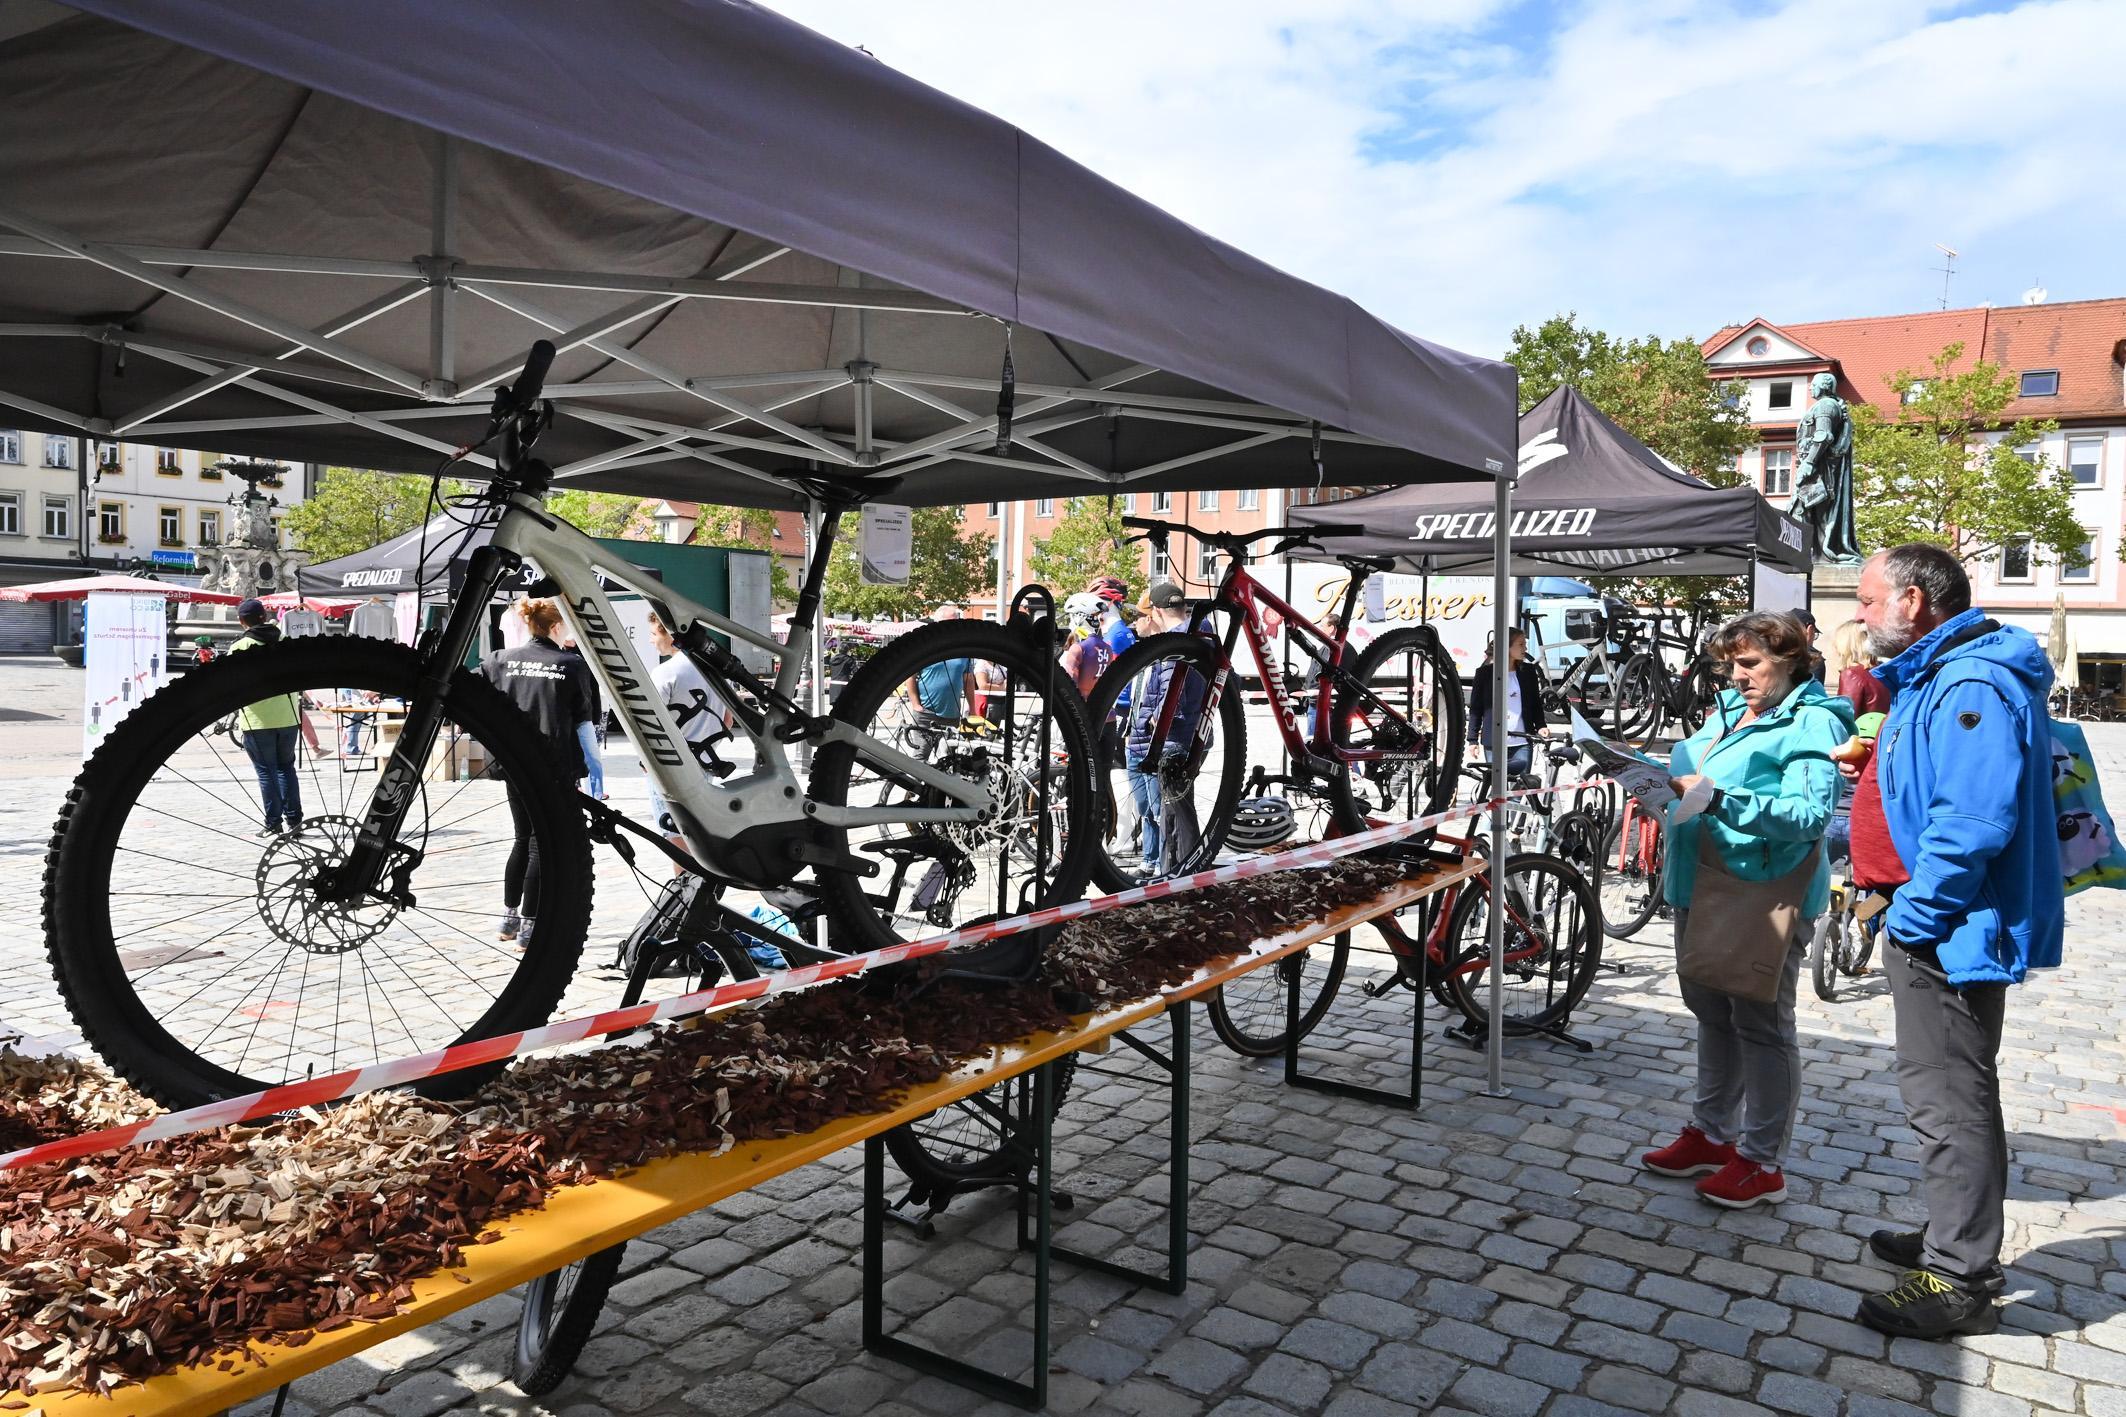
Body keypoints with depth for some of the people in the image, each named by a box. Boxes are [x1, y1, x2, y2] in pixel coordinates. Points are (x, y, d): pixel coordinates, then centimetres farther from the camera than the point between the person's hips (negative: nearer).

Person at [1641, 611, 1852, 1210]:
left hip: (1764, 895, -8)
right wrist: (1669, 780, -1)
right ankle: (1712, 1133, 33)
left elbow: (1809, 814, -24)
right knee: (1712, 1013, 18)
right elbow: (1694, 774, 22)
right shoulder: (1728, 708, 12)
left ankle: (1763, 1161, 15)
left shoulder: (1812, 723, -12)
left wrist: (1718, 798, -33)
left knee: (1761, 1024, 2)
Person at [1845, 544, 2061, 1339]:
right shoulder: (1932, 679, 14)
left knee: (1948, 1099, -3)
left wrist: (1914, 911, -23)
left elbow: (1971, 823, -30)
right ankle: (1954, 1236, 34)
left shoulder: (1971, 686, -21)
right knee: (1942, 1092, 20)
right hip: (1931, 923, 11)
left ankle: (1959, 1282, 7)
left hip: (1949, 932, -11)